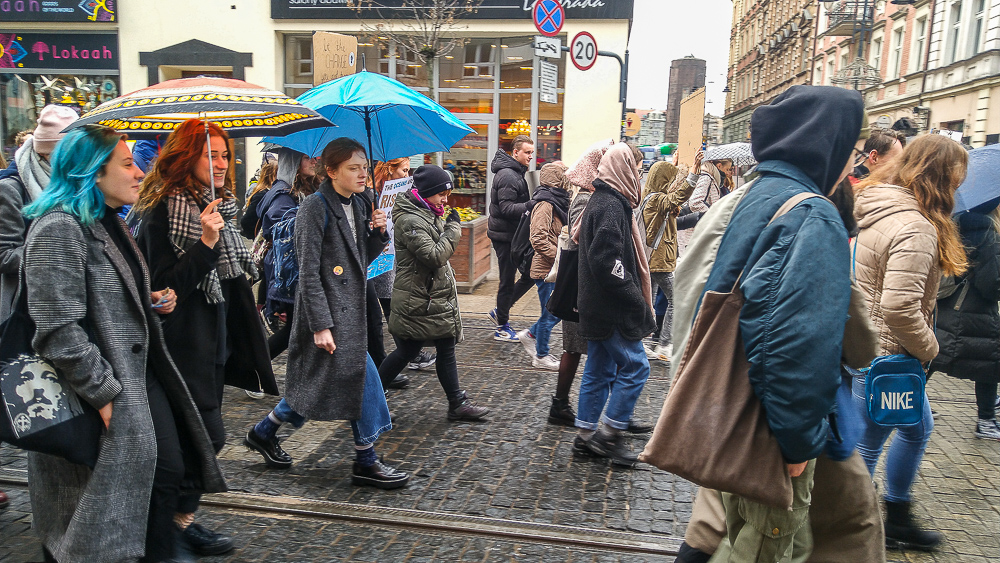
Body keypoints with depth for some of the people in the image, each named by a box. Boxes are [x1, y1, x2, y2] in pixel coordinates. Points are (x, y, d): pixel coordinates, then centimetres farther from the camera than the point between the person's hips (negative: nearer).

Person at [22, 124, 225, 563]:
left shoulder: (109, 222, 13)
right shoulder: (59, 229, -18)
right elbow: (59, 331, -23)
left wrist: (152, 301, 8)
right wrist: (104, 394, -21)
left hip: (141, 374, 9)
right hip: (105, 391, -9)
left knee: (170, 468, 12)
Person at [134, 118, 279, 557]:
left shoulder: (216, 206, 12)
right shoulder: (161, 211, -14)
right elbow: (165, 284, -20)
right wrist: (206, 243, -28)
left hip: (216, 339, 9)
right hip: (183, 341, -8)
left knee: (199, 434, 13)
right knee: (208, 434, -7)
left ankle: (180, 514, 26)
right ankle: (179, 521, 10)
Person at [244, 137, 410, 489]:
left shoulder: (359, 205, 10)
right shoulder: (315, 208, -14)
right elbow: (309, 271, -17)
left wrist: (378, 233, -1)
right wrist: (321, 325, -21)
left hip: (351, 308, 9)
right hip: (328, 311, -9)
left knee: (318, 382, 16)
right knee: (362, 380, -5)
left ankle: (264, 433, 34)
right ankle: (366, 463, 11)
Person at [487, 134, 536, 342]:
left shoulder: (516, 173, 16)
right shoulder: (507, 175, -17)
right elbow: (507, 208, -25)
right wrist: (532, 204, -33)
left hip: (512, 234, 10)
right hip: (505, 236, -10)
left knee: (530, 274, 12)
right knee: (507, 281, 0)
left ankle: (500, 312, 22)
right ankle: (502, 328, 13)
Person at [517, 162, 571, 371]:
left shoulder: (557, 202, 14)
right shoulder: (545, 205, -17)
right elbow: (539, 240, -25)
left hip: (555, 269, 9)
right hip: (546, 269, -9)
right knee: (551, 313, 1)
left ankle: (530, 335, 29)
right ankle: (541, 356, 16)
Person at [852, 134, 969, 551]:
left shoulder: (874, 206, 6)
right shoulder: (915, 228, -24)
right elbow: (900, 307, -31)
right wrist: (928, 348, -13)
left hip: (862, 342, 10)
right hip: (885, 356, -10)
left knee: (918, 427, 24)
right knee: (866, 443, 5)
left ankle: (897, 515, 38)